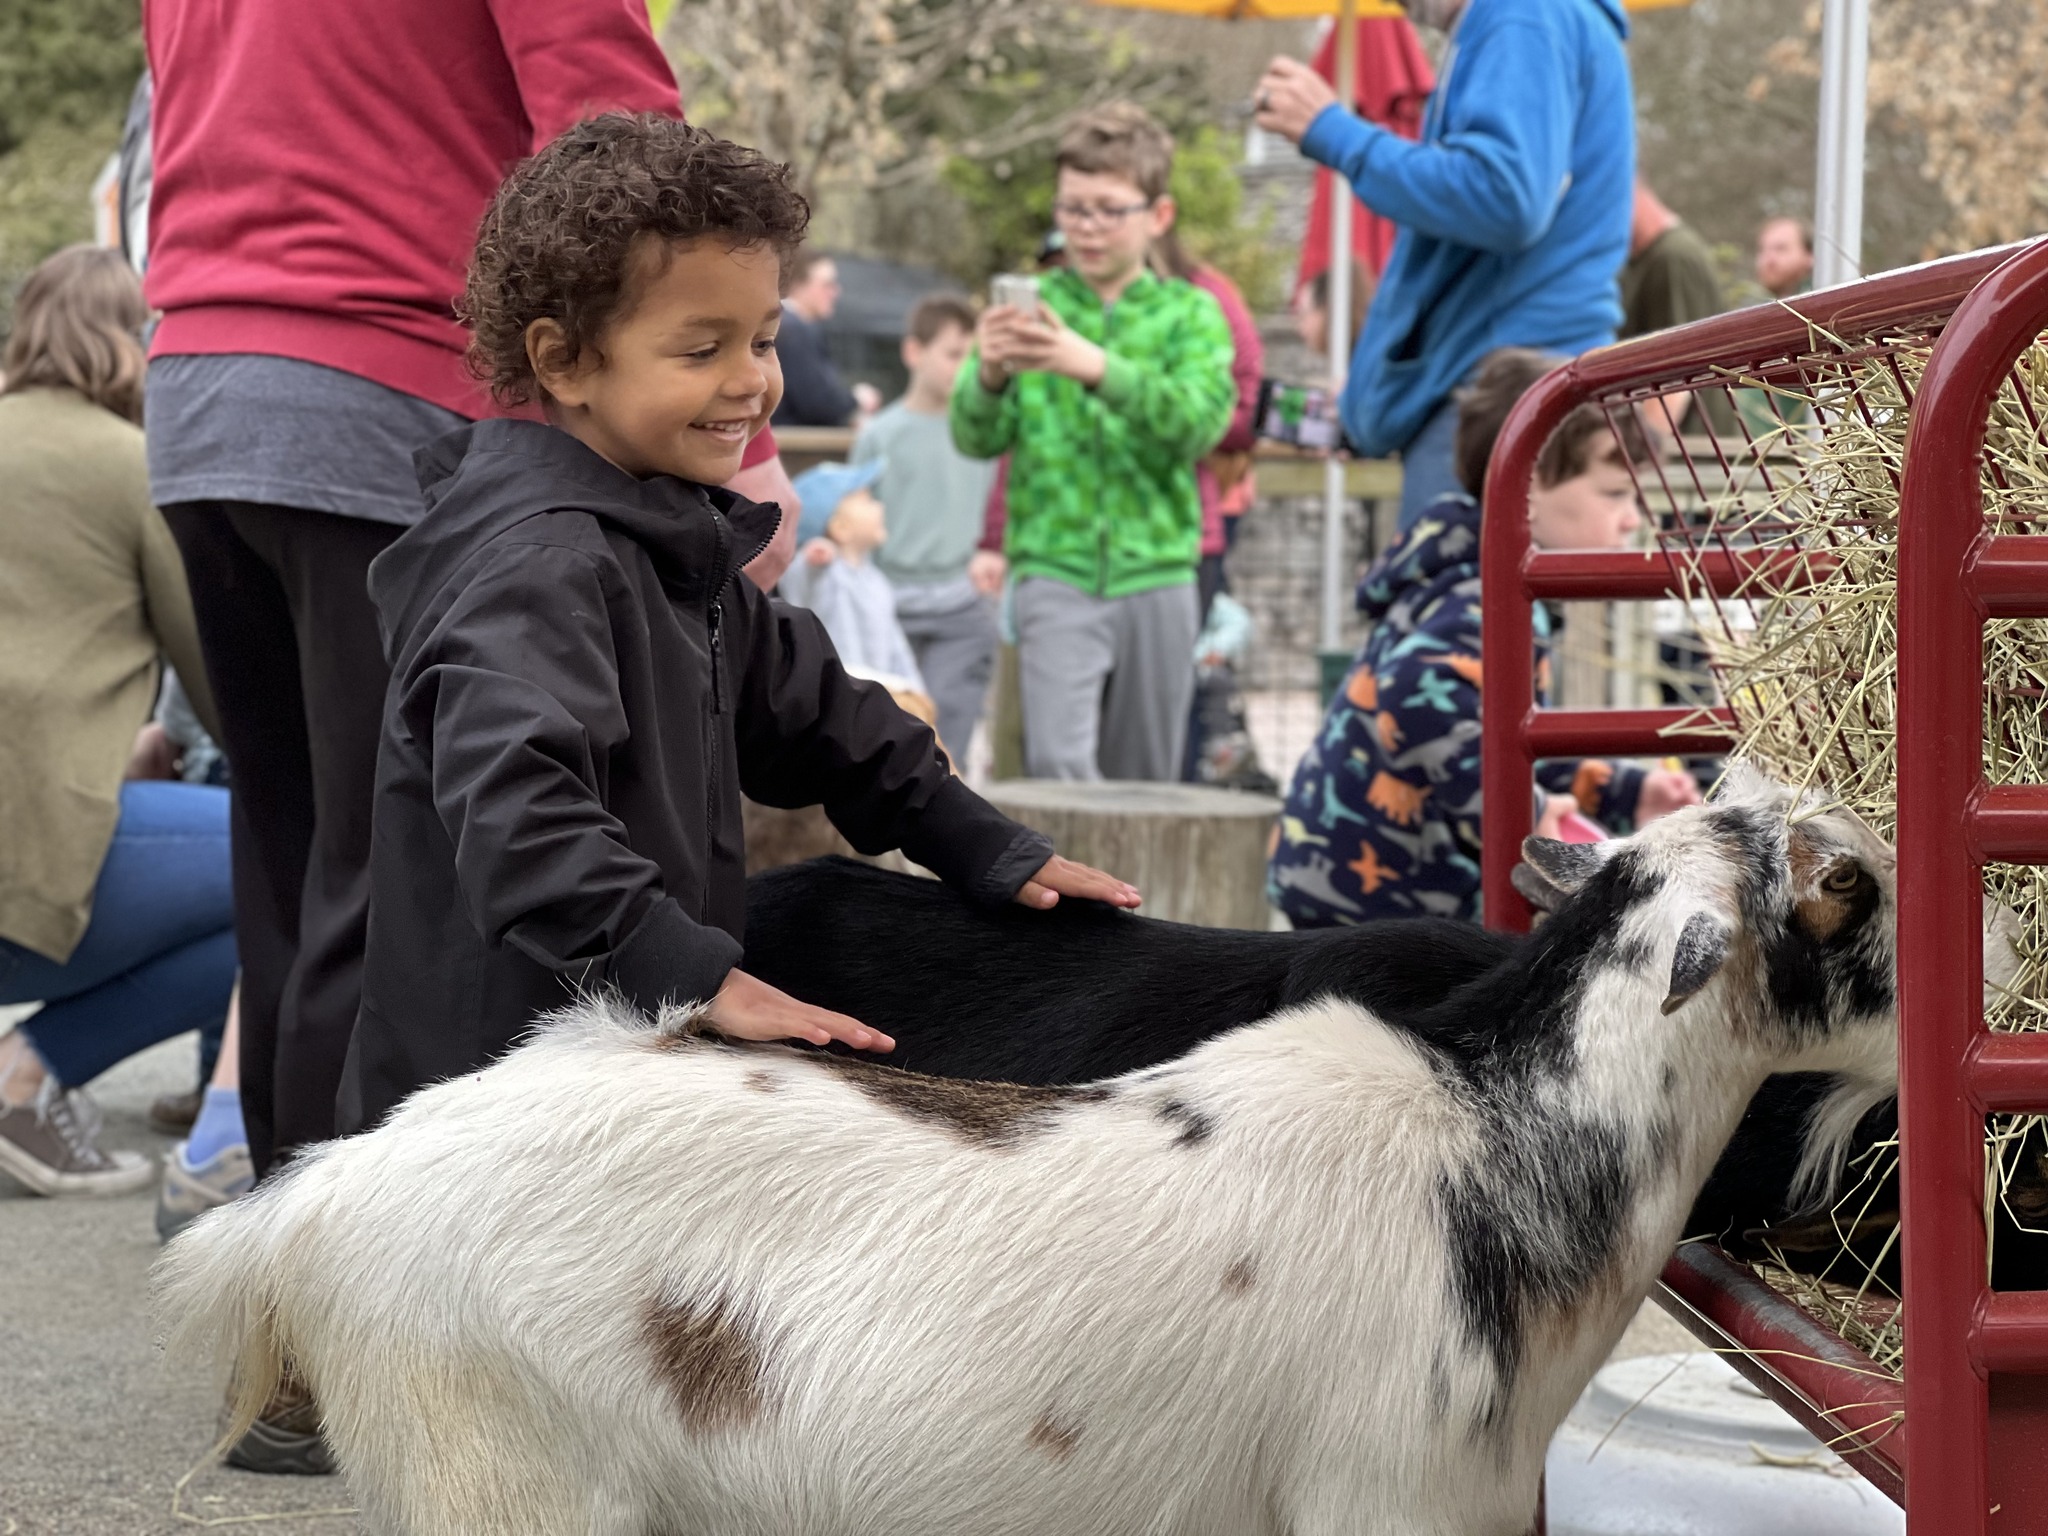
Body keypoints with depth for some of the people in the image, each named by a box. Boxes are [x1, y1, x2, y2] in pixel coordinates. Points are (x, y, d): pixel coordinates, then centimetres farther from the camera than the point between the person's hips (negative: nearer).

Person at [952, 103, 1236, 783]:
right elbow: (977, 437, -2)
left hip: (1156, 570, 1)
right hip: (1057, 568, -1)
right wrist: (988, 375, -25)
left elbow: (1200, 421, -12)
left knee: (1144, 775, 8)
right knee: (1058, 760, -19)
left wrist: (1098, 368, -27)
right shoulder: (1032, 309, 7)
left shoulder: (1190, 314, 7)